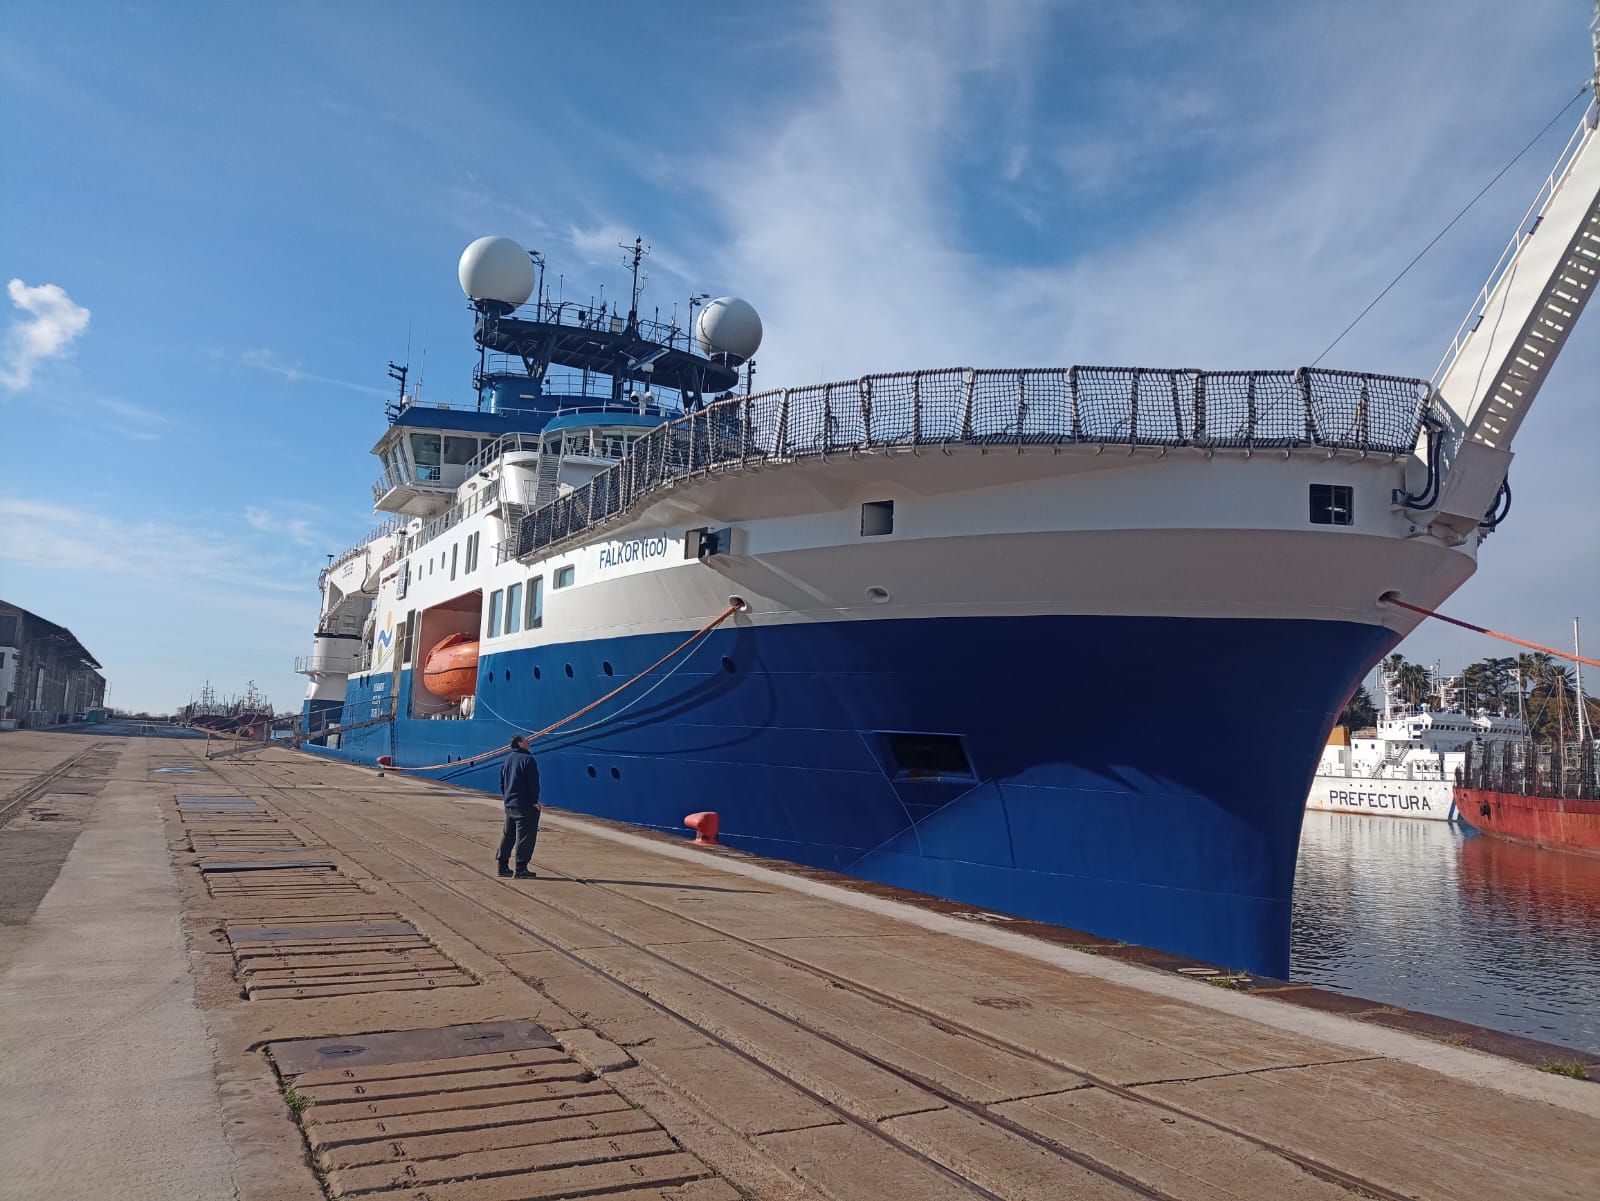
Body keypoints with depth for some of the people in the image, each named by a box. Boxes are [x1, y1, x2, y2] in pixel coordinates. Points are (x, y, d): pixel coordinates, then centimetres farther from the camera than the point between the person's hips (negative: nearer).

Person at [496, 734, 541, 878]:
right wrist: (535, 801, -10)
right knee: (525, 837, -4)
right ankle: (520, 870, -5)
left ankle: (503, 866, 20)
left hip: (509, 805, 9)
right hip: (525, 806, -9)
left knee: (508, 835, 16)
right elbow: (533, 783, -16)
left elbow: (502, 782, 17)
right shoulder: (527, 759, -14)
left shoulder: (508, 759, 12)